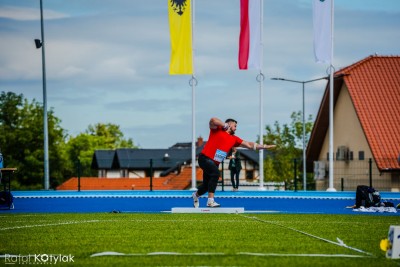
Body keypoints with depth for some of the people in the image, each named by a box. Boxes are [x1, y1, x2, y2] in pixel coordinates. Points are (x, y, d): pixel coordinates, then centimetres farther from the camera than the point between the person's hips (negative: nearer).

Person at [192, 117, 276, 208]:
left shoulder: (234, 139, 14)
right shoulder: (217, 129, -3)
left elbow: (249, 145, 15)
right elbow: (213, 120, -24)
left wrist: (265, 146, 10)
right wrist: (225, 125, -9)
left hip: (215, 163, 8)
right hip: (205, 158, -8)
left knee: (207, 185, 13)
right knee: (216, 173, -32)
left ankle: (196, 195, 47)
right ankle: (210, 201, -30)